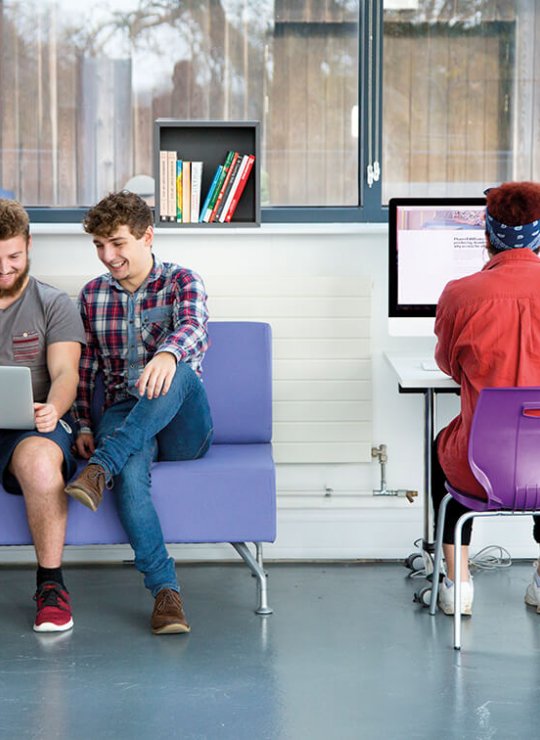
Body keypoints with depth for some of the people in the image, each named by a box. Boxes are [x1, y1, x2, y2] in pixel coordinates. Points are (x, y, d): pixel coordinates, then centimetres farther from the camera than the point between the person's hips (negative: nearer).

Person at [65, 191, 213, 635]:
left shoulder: (181, 282, 2)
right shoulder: (92, 296, 15)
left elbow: (192, 326, -21)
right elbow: (84, 369, 15)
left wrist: (168, 353, -45)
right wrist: (84, 427, 0)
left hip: (182, 429, -2)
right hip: (122, 417, 2)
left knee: (180, 373, -37)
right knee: (130, 470, -35)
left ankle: (102, 466, -42)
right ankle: (166, 590, -37)